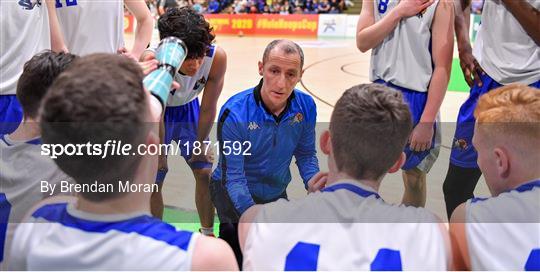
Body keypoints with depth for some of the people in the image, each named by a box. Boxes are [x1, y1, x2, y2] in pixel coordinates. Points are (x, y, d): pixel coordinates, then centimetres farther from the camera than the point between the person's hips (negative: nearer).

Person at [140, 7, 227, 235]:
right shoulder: (152, 60, -39)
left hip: (189, 109, 2)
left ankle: (207, 234, 22)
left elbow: (208, 108, -16)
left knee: (205, 172, 2)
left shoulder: (217, 57, -33)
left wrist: (200, 144, -4)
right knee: (152, 180, -2)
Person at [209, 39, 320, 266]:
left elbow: (306, 153, -1)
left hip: (277, 193, 5)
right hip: (233, 190, -4)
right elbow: (234, 178, -29)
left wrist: (313, 183, -21)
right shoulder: (234, 113, -29)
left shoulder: (306, 106, -15)